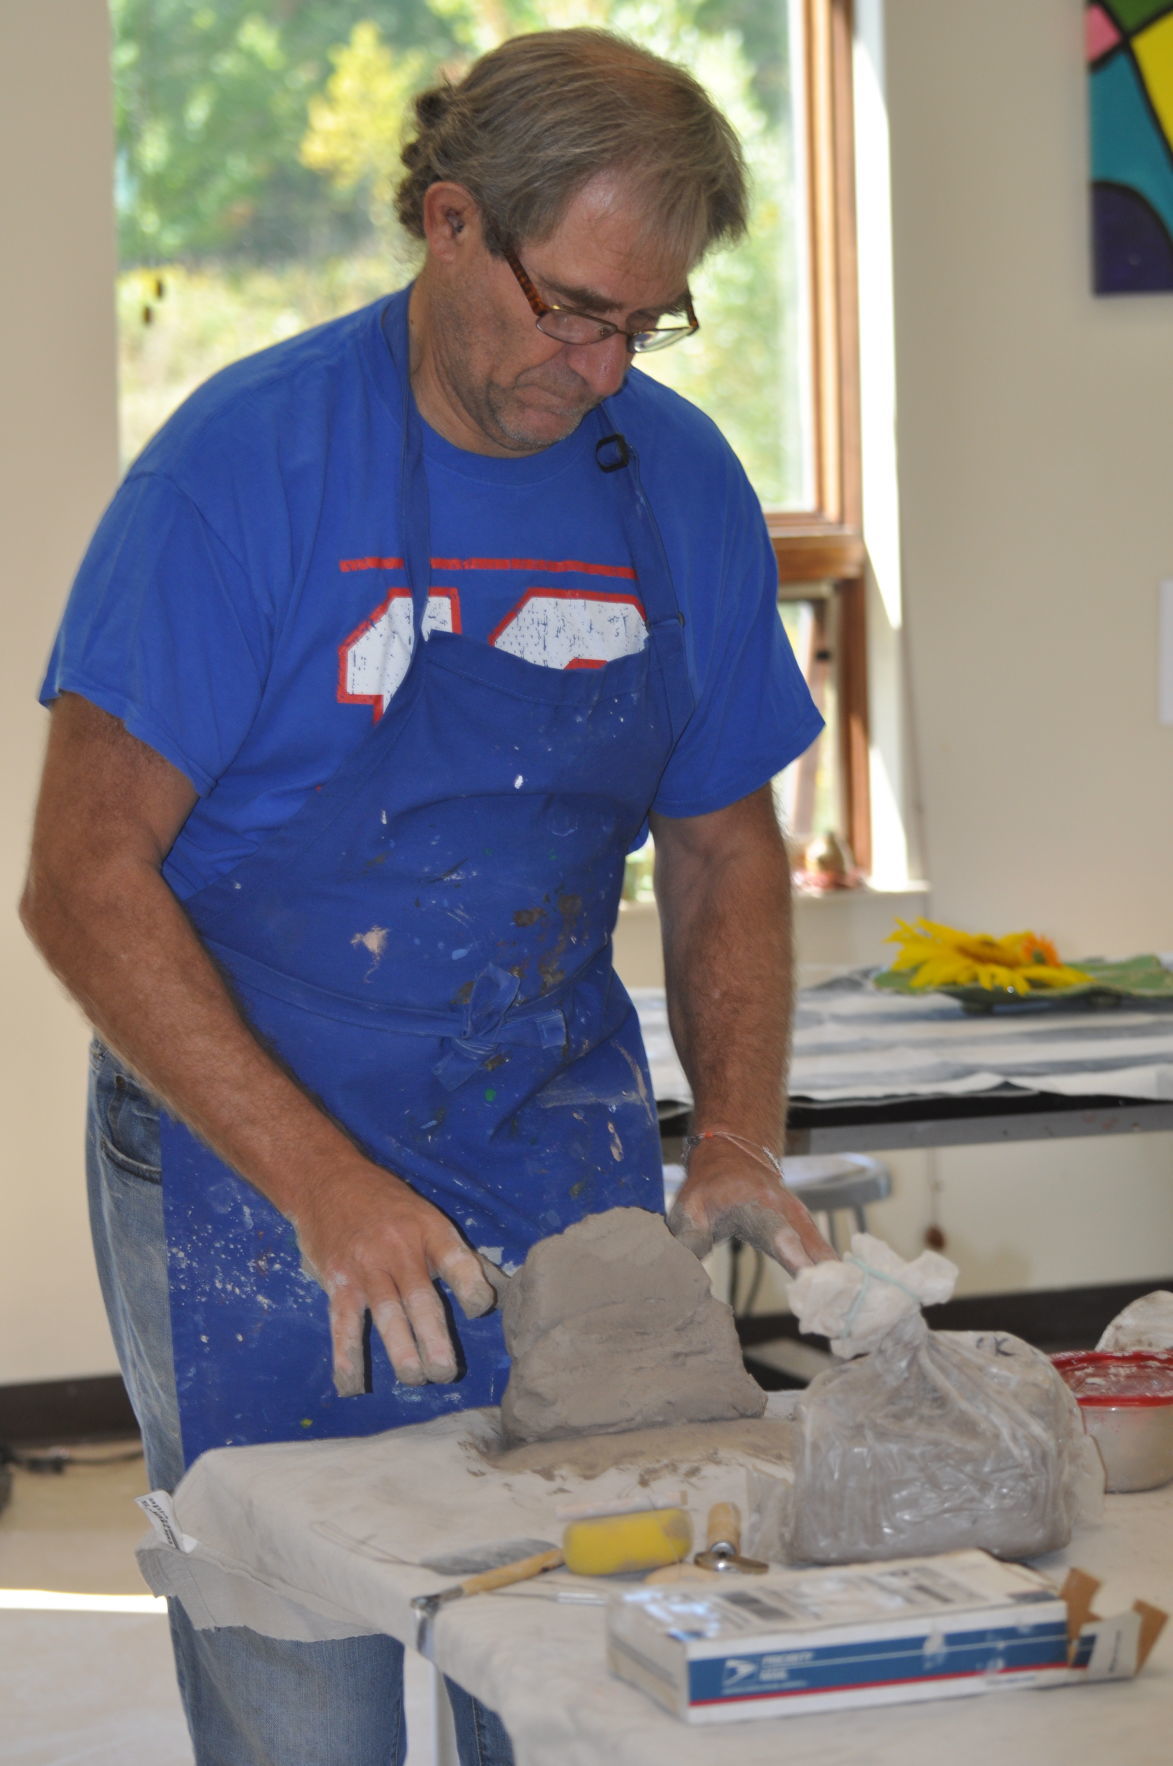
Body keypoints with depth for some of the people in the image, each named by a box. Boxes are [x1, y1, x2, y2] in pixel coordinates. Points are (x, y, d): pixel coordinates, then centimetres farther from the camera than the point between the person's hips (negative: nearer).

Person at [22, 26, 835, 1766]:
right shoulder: (247, 460, -14)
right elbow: (84, 875, -16)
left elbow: (723, 849, 11)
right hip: (248, 1172, -4)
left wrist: (737, 1139, -6)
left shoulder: (681, 483, 1)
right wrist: (323, 1185, -24)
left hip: (563, 1166, 4)